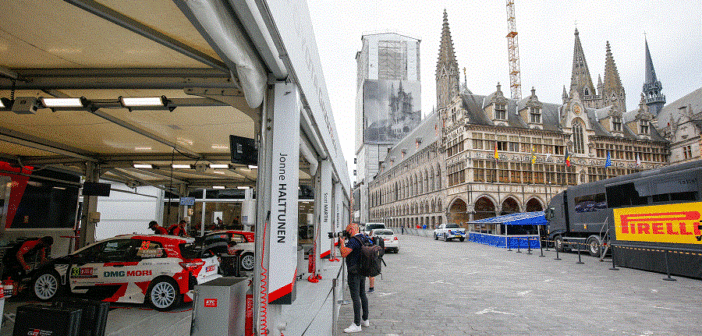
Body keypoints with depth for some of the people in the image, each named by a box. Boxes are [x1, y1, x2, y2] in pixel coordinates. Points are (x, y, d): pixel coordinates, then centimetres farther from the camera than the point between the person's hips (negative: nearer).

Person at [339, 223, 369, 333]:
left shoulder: (354, 240, -19)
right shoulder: (365, 238, 9)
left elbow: (344, 254, -23)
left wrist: (342, 242, -7)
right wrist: (345, 243, 14)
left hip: (354, 273, -10)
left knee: (355, 297, -5)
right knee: (362, 294, 19)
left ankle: (357, 325, -1)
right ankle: (365, 320, 30)